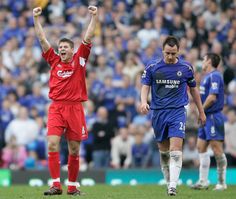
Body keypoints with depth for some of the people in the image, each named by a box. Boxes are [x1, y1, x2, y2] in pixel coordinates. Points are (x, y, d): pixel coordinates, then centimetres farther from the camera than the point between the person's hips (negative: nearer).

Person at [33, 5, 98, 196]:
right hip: (56, 107, 1)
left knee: (74, 149, 5)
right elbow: (42, 39, 8)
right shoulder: (54, 60, 9)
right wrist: (36, 18, 4)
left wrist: (94, 16, -6)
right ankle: (56, 185, -14)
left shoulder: (79, 60, 5)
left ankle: (73, 186, 15)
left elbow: (88, 38, 0)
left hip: (75, 108, -1)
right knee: (52, 144, -14)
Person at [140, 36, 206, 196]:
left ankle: (173, 185, -22)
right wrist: (144, 102, -18)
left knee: (176, 150, -16)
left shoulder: (186, 67, 1)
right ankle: (169, 182, 23)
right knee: (164, 151, 9)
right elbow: (145, 86, 3)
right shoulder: (152, 67, 1)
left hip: (178, 111, -2)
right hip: (158, 112, 2)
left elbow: (194, 89, 13)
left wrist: (201, 112, 16)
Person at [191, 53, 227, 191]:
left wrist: (202, 110, -13)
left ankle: (222, 183, -1)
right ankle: (203, 182, 12)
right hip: (206, 117, 10)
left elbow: (213, 97, -22)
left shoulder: (215, 76, -14)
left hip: (214, 116, -10)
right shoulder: (207, 76, 17)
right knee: (201, 147, 9)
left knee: (217, 149, -6)